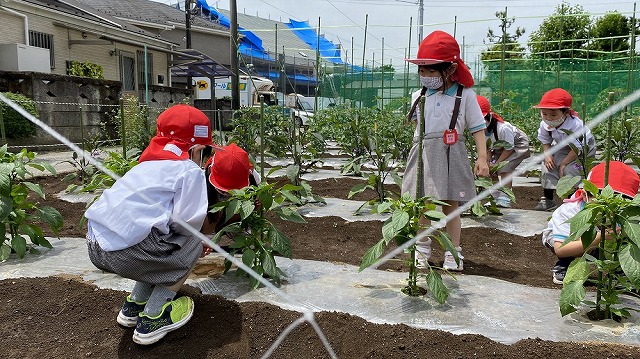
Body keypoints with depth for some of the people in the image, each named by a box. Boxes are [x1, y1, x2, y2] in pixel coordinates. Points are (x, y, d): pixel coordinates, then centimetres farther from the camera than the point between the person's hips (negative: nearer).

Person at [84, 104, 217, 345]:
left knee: (162, 245, 29)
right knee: (191, 247, 14)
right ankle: (152, 318, 11)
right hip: (128, 251, -9)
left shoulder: (149, 164, 24)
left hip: (95, 245, 9)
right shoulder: (190, 170, 0)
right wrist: (196, 241, 13)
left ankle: (134, 304, 26)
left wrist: (194, 235, 34)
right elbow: (186, 220, -12)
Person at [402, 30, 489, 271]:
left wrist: (482, 158, -5)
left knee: (450, 205, 5)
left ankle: (453, 253, 18)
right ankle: (422, 249, 21)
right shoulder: (419, 96, 5)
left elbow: (477, 128, 0)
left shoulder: (465, 95, -2)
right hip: (424, 154, 3)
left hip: (451, 155, -2)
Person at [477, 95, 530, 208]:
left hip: (518, 145, -7)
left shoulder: (503, 128, -39)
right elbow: (486, 149, -8)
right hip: (499, 149, 7)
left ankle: (505, 199, -17)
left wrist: (497, 163, -24)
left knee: (504, 169, -22)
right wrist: (488, 162, -22)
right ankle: (495, 198, 7)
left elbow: (509, 148, -26)